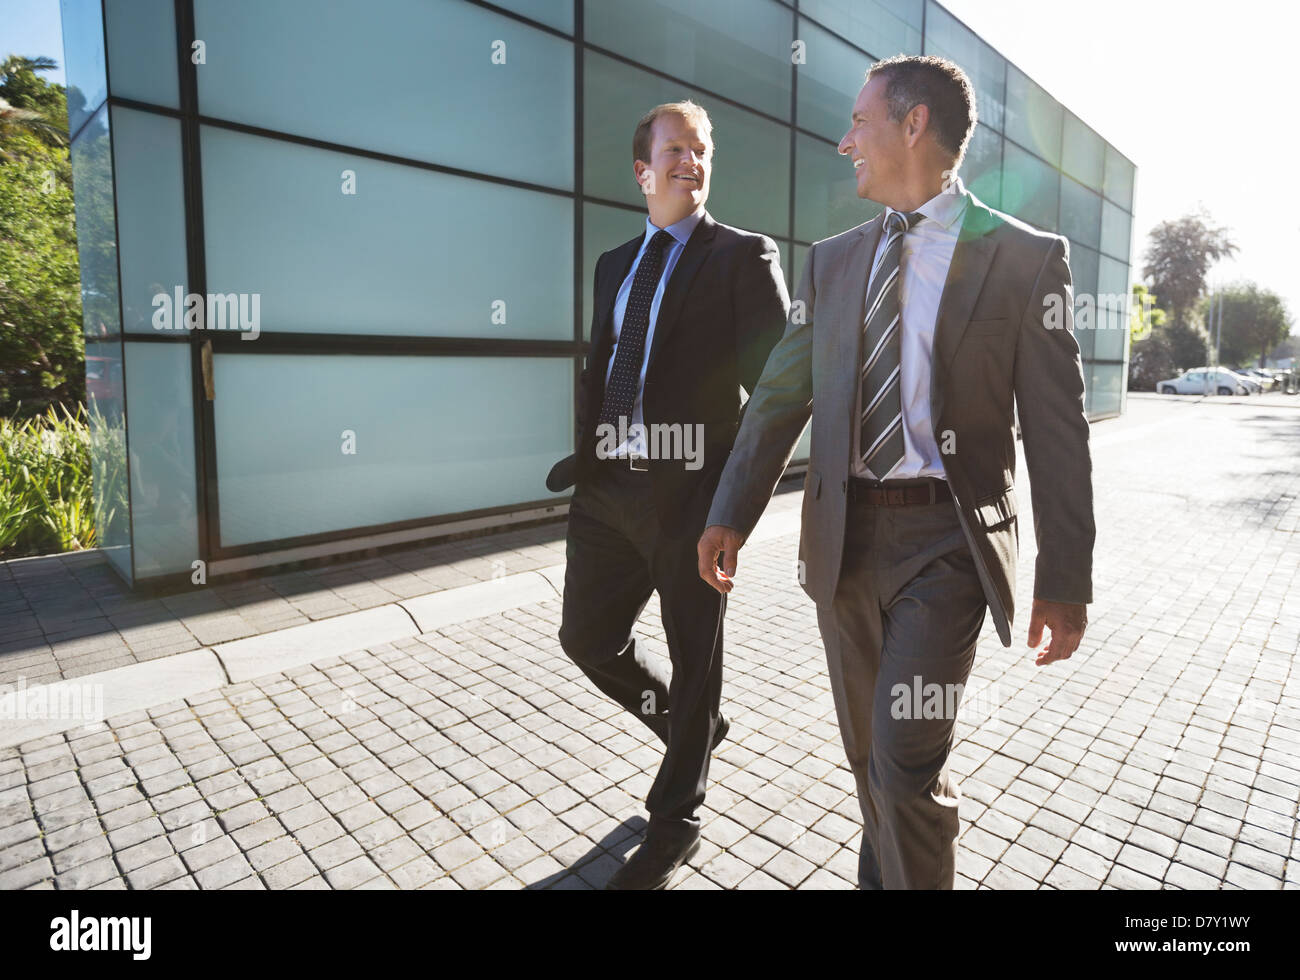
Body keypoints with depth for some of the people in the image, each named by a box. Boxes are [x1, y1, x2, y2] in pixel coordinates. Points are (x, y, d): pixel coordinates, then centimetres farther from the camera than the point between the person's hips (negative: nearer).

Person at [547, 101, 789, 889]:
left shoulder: (744, 255, 0)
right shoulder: (615, 263, 17)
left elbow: (776, 377, -8)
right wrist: (585, 452, 8)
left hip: (692, 493, -6)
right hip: (610, 490, 6)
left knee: (694, 658, 8)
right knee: (589, 637, 13)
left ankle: (675, 823, 30)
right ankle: (694, 726, 41)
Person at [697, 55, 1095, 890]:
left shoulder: (1026, 258, -3)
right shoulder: (832, 261, 9)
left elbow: (1057, 429, -4)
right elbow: (780, 399, 7)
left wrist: (1065, 581, -6)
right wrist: (731, 516, -1)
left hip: (947, 537, -4)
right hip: (845, 532, 4)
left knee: (907, 757, -10)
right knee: (869, 750, 17)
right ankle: (884, 871, 42)